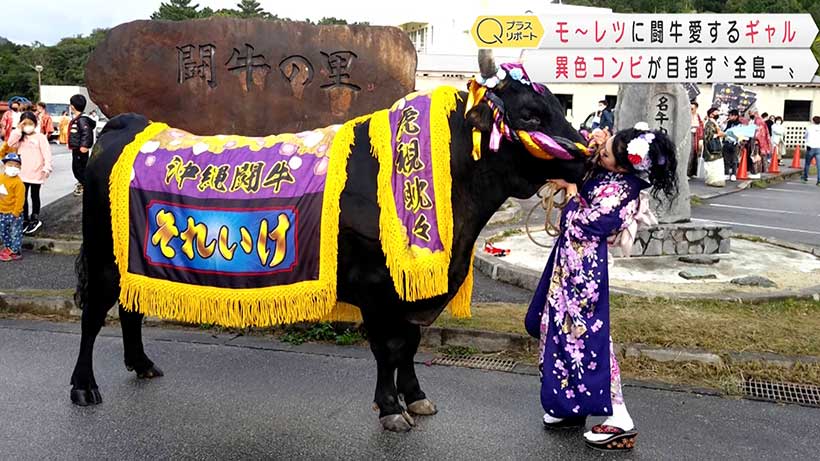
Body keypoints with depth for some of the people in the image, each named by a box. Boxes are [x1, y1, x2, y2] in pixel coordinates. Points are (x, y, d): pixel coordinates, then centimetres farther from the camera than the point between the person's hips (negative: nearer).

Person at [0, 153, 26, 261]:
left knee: (15, 233, 1)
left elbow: (19, 198, -18)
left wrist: (16, 212, -20)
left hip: (13, 213, -7)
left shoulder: (18, 182, -17)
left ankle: (15, 252, 10)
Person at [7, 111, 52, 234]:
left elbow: (46, 153, -13)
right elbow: (11, 143, -9)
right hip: (22, 173, 5)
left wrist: (47, 167, -21)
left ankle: (35, 220, 20)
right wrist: (18, 130, -12)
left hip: (36, 173, -4)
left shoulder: (40, 137, -7)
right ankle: (25, 220, 19)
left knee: (34, 196, 10)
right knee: (23, 197, 9)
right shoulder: (20, 137, 8)